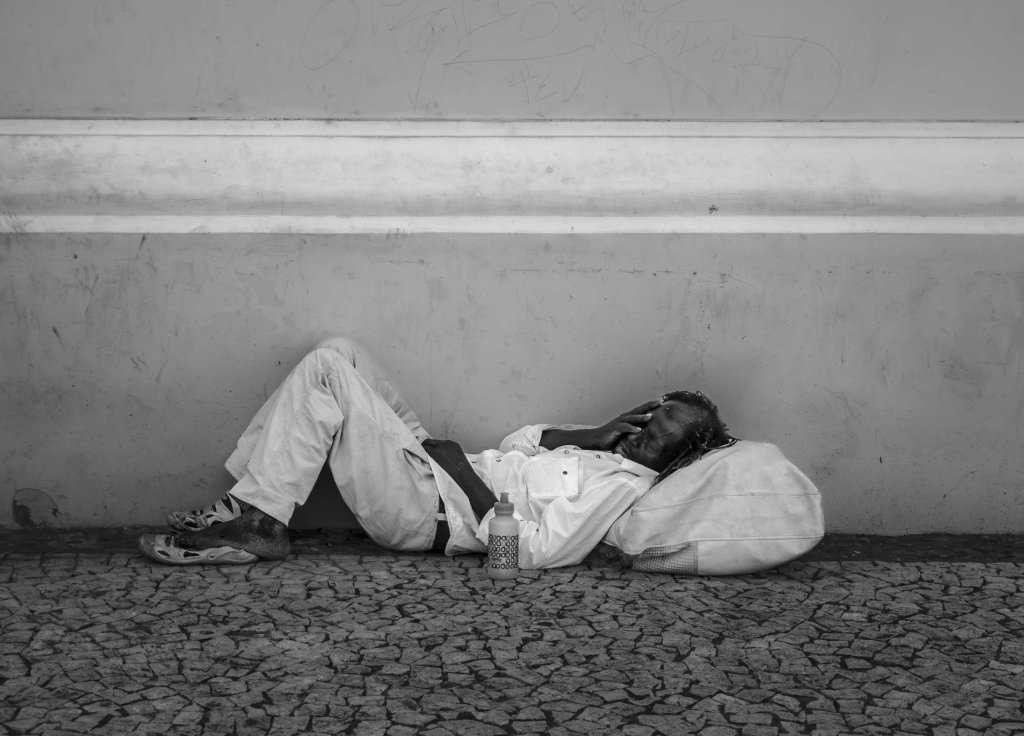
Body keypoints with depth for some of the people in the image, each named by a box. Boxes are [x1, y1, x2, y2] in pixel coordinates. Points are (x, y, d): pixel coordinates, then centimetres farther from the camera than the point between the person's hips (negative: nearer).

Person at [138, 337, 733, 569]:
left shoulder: (619, 486, -18)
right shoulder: (611, 457, 10)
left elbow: (537, 553, -27)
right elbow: (524, 441, 17)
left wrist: (467, 480, -18)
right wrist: (596, 434, 3)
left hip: (426, 511, -9)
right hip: (437, 467, 9)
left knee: (326, 370, -16)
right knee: (339, 354, 7)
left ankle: (258, 524, -10)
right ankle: (250, 502, 7)